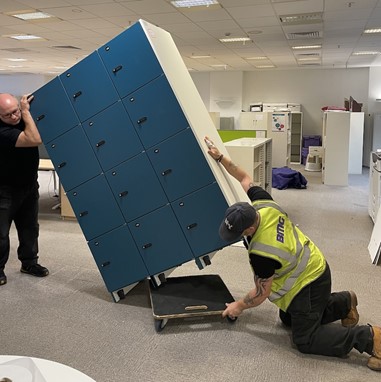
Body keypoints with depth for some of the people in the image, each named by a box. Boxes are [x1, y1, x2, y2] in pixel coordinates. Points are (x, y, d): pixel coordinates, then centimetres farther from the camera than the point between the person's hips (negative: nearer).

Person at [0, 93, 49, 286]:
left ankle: (29, 262, 26)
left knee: (30, 227, 12)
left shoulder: (24, 116, -6)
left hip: (29, 184, 6)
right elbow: (35, 140, -38)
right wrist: (26, 111, -31)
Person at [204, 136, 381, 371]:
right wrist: (220, 157, 0)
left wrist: (240, 306, -1)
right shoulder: (262, 203, -17)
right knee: (288, 318, 23)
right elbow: (245, 178, 2)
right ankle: (344, 302, 28)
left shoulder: (262, 254, -35)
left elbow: (262, 293, -18)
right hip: (313, 268, 9)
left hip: (308, 282, -9)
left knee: (306, 340, -2)